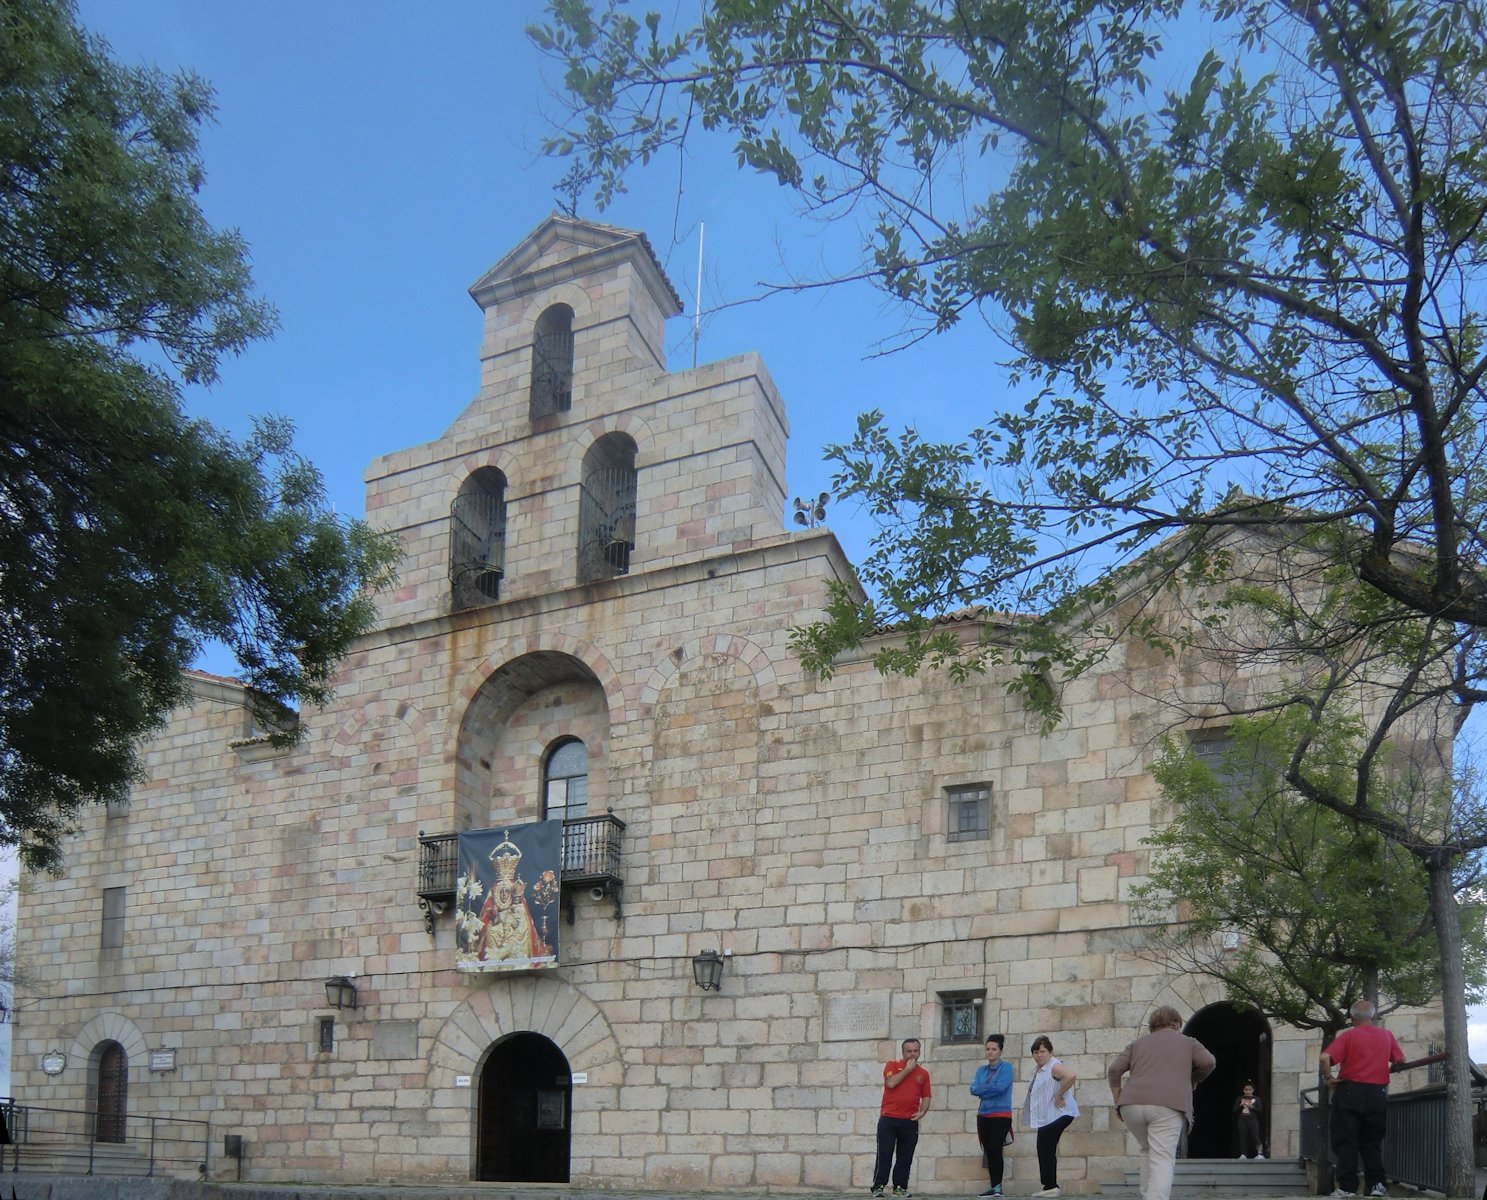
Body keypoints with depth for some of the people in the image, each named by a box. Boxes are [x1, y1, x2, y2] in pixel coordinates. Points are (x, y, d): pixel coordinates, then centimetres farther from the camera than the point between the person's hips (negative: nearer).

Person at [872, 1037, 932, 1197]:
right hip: (888, 1119, -3)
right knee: (884, 1154, -2)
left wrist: (922, 1111, -5)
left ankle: (900, 1187, 14)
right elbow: (891, 1083, -14)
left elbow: (926, 1097, 13)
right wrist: (907, 1069, -9)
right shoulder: (893, 1064, 3)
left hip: (910, 1122, 3)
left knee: (905, 1157, 5)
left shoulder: (923, 1073, 13)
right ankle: (878, 1186, 2)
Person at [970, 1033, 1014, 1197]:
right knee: (988, 1151, 5)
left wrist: (983, 1089, -6)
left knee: (995, 1149, -11)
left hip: (1001, 1115, -5)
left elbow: (1000, 1087, -17)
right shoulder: (981, 1069, 13)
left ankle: (997, 1186, -4)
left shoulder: (1006, 1067, -3)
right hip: (983, 1115, 5)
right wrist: (990, 1089, -12)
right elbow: (974, 1090, 1)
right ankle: (994, 1187, 11)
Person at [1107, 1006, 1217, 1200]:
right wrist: (1193, 1081, 22)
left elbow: (1114, 1070, 14)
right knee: (1163, 1159, -8)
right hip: (1167, 1104, -3)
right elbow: (1208, 1062, 5)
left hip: (1133, 1104, 3)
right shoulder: (1188, 1042, 21)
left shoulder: (1138, 1043, 25)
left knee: (1148, 1151, 24)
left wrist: (1118, 1101, 19)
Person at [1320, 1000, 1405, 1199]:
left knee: (1345, 1142, 2)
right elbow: (1400, 1060, 13)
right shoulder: (1387, 1035, 6)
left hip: (1350, 1092, -3)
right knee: (1372, 1143, 14)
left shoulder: (1348, 1035, -5)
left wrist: (1328, 1078, -3)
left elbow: (1325, 1057, -17)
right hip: (1378, 1094, 3)